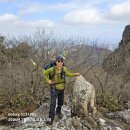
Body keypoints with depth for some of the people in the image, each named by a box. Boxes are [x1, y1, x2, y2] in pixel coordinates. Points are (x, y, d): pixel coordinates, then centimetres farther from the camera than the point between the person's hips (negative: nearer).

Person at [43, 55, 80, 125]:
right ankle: (50, 119, -8)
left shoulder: (64, 68, -12)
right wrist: (48, 80, -11)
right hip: (54, 88, -4)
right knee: (53, 103, -14)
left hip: (61, 88, 4)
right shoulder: (52, 69, -19)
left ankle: (58, 111, 49)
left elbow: (68, 74, 7)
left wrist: (75, 74, -7)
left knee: (60, 102, 21)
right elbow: (45, 73, -1)